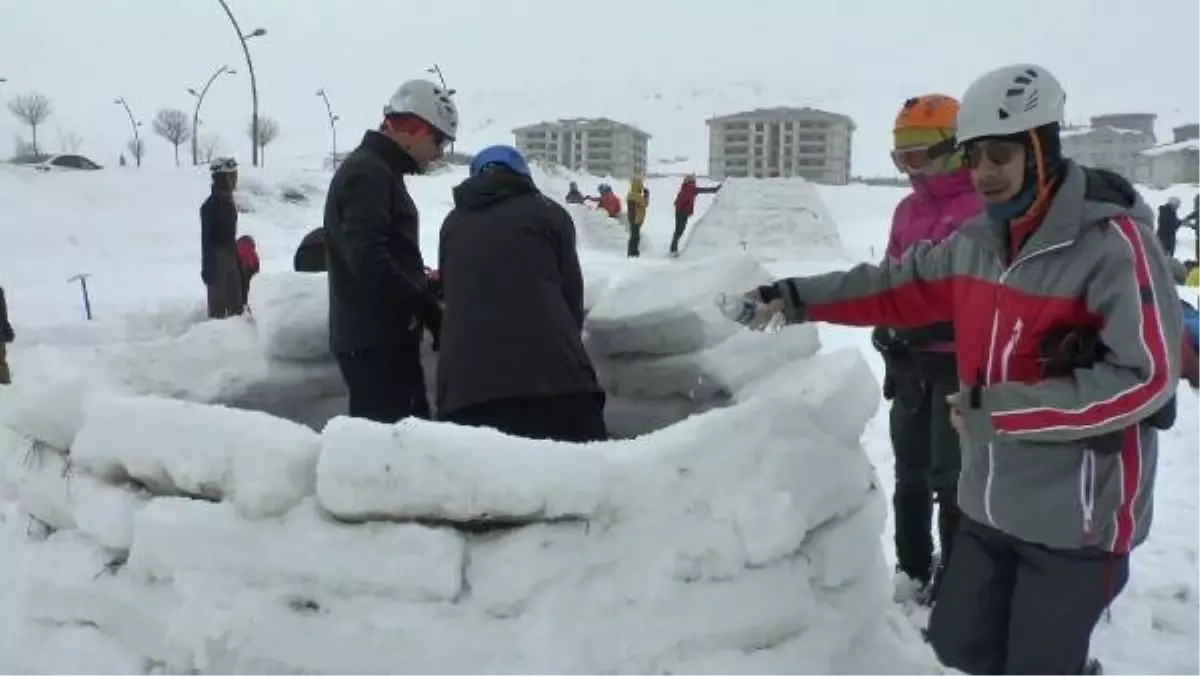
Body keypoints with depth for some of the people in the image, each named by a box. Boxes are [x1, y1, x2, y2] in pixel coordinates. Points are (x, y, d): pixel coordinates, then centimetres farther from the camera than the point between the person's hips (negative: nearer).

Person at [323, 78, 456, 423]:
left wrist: (425, 285, 14)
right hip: (374, 338, -10)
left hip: (383, 334, 10)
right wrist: (427, 305, -21)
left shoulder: (380, 171, 20)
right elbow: (369, 260, -23)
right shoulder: (368, 173, -13)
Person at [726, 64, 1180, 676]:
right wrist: (791, 297, 8)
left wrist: (996, 407, -20)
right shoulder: (974, 241, 4)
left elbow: (1145, 376, -21)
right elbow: (896, 288, 14)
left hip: (1076, 516, -6)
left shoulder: (1113, 241, -17)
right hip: (989, 507, 7)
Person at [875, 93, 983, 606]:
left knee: (951, 476, -4)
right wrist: (888, 329, 8)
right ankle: (913, 569, 29)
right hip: (911, 359, 8)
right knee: (910, 472, 15)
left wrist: (940, 324, -24)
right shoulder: (908, 210, 12)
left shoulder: (987, 208, -12)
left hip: (961, 361, -7)